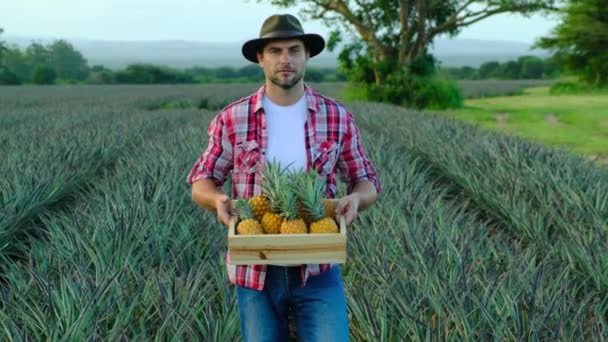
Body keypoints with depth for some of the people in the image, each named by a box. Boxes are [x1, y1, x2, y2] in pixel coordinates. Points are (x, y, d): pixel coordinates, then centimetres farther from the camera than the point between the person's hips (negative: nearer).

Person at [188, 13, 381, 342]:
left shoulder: (338, 118, -1)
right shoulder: (232, 119, -3)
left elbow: (367, 182, 7)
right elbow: (201, 182, 5)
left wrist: (355, 198, -17)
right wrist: (218, 199, -18)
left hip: (317, 268, 0)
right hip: (254, 269, 1)